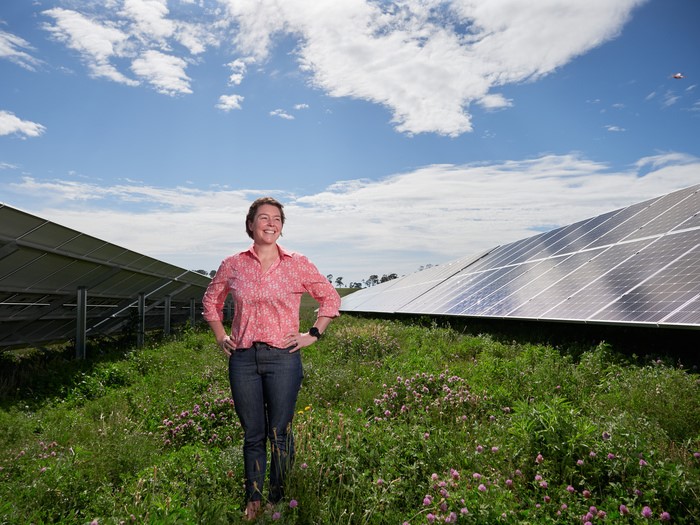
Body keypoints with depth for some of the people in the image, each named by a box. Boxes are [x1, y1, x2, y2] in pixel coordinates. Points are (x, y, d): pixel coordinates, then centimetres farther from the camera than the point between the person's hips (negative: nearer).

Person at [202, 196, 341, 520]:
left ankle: (279, 500, 23)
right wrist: (220, 337, 11)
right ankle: (252, 501, 28)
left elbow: (330, 298, 9)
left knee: (280, 434, 5)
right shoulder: (233, 265, 4)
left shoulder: (298, 265, -1)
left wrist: (313, 334, 2)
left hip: (283, 358, -2)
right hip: (243, 358, 2)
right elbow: (211, 300, 20)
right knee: (252, 434, 12)